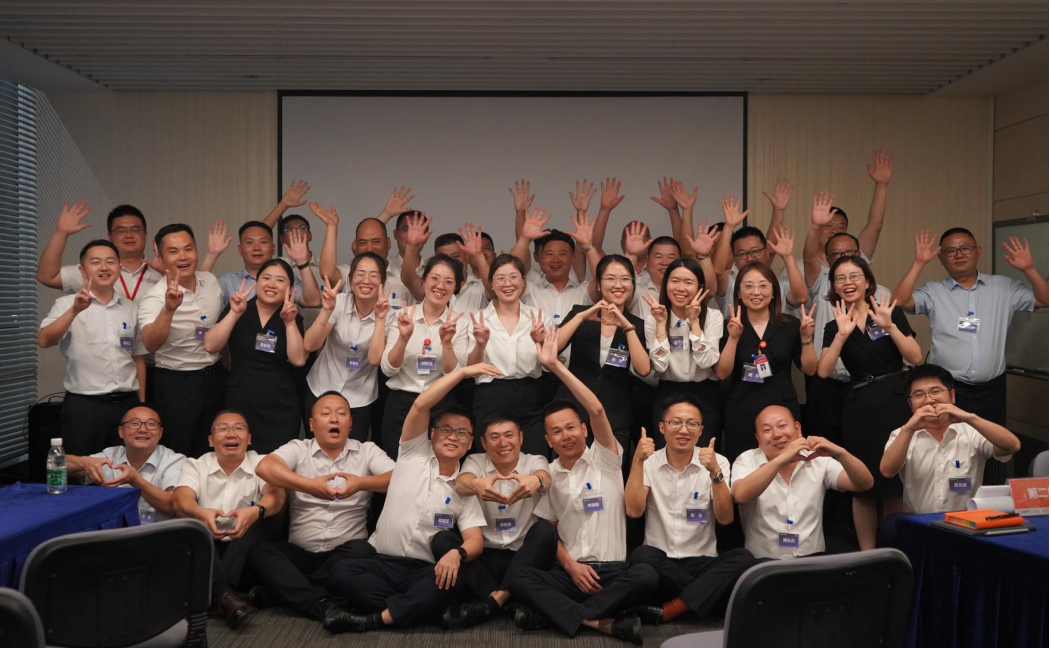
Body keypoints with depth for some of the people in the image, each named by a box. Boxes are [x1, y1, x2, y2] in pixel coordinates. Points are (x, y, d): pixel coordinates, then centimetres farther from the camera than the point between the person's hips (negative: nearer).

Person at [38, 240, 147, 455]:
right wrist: (75, 311, -31)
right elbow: (44, 341, -18)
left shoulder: (131, 308, 11)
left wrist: (142, 404, 14)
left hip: (127, 403, 4)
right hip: (84, 405, -3)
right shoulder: (67, 304, -1)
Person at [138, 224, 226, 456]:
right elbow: (151, 345, -37)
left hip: (214, 378, 5)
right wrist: (169, 308, -51)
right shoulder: (155, 298, -18)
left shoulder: (211, 280, -1)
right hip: (176, 384, -5)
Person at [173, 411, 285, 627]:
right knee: (189, 520, -27)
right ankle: (223, 593, -48)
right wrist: (200, 513, -40)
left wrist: (256, 510, -42)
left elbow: (277, 496, -17)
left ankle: (215, 594, -38)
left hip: (246, 552, 0)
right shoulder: (195, 465, 6)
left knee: (264, 522, -27)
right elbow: (182, 501, -15)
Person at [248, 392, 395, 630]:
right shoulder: (298, 448, 7)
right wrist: (310, 485, -27)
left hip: (345, 554, 0)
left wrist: (362, 483, -26)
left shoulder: (367, 451, 9)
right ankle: (320, 604, -37)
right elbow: (264, 467, -14)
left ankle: (276, 591, -24)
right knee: (260, 552, -25)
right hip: (301, 553, 0)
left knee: (362, 550, -32)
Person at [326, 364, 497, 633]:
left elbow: (474, 540, -2)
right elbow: (420, 405, -8)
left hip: (425, 570, 0)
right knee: (341, 572, -29)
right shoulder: (414, 455, 7)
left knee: (453, 580, -33)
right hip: (380, 562, 0)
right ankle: (414, 607, -26)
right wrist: (463, 372, -10)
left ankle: (378, 618, -31)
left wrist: (457, 553, -26)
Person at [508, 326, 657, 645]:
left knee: (646, 575, -34)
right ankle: (601, 623, -35)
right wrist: (571, 565, -8)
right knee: (519, 578, -26)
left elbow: (597, 410, -15)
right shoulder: (549, 475, 11)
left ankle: (554, 613, -29)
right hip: (569, 570, 2)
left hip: (613, 570, -2)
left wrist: (556, 366, -20)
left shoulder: (604, 459, 1)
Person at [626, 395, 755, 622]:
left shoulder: (717, 462, 3)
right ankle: (707, 596, -18)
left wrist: (715, 472, -22)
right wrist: (638, 461, -17)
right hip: (660, 563, -1)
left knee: (743, 559, -28)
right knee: (642, 556, -34)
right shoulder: (649, 462, 3)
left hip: (702, 562, 1)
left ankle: (667, 611, -29)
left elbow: (725, 518, -8)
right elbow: (634, 510, -11)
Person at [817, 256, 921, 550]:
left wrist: (889, 325, -15)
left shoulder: (891, 312, 2)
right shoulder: (834, 327, 6)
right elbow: (823, 371, -7)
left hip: (896, 403, -1)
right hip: (860, 408, 1)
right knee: (863, 487, 5)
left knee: (896, 486, 2)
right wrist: (843, 333, -14)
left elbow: (916, 358, -6)